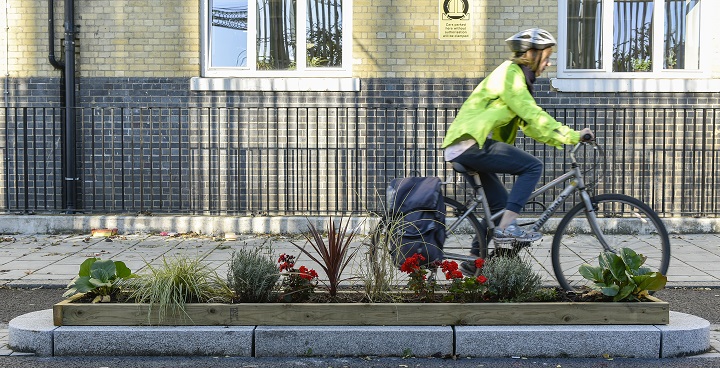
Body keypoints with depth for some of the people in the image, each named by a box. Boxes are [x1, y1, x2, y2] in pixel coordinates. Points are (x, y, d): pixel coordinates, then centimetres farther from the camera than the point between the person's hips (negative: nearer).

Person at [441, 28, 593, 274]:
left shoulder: (518, 76, 22)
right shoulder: (510, 74, -9)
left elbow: (529, 123, 20)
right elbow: (534, 115, -17)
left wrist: (563, 140, 10)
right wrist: (572, 135, -14)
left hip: (462, 149, 10)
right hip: (470, 144, -10)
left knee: (501, 203, 15)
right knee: (533, 166, -14)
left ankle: (474, 259, 20)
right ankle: (507, 227, -18)